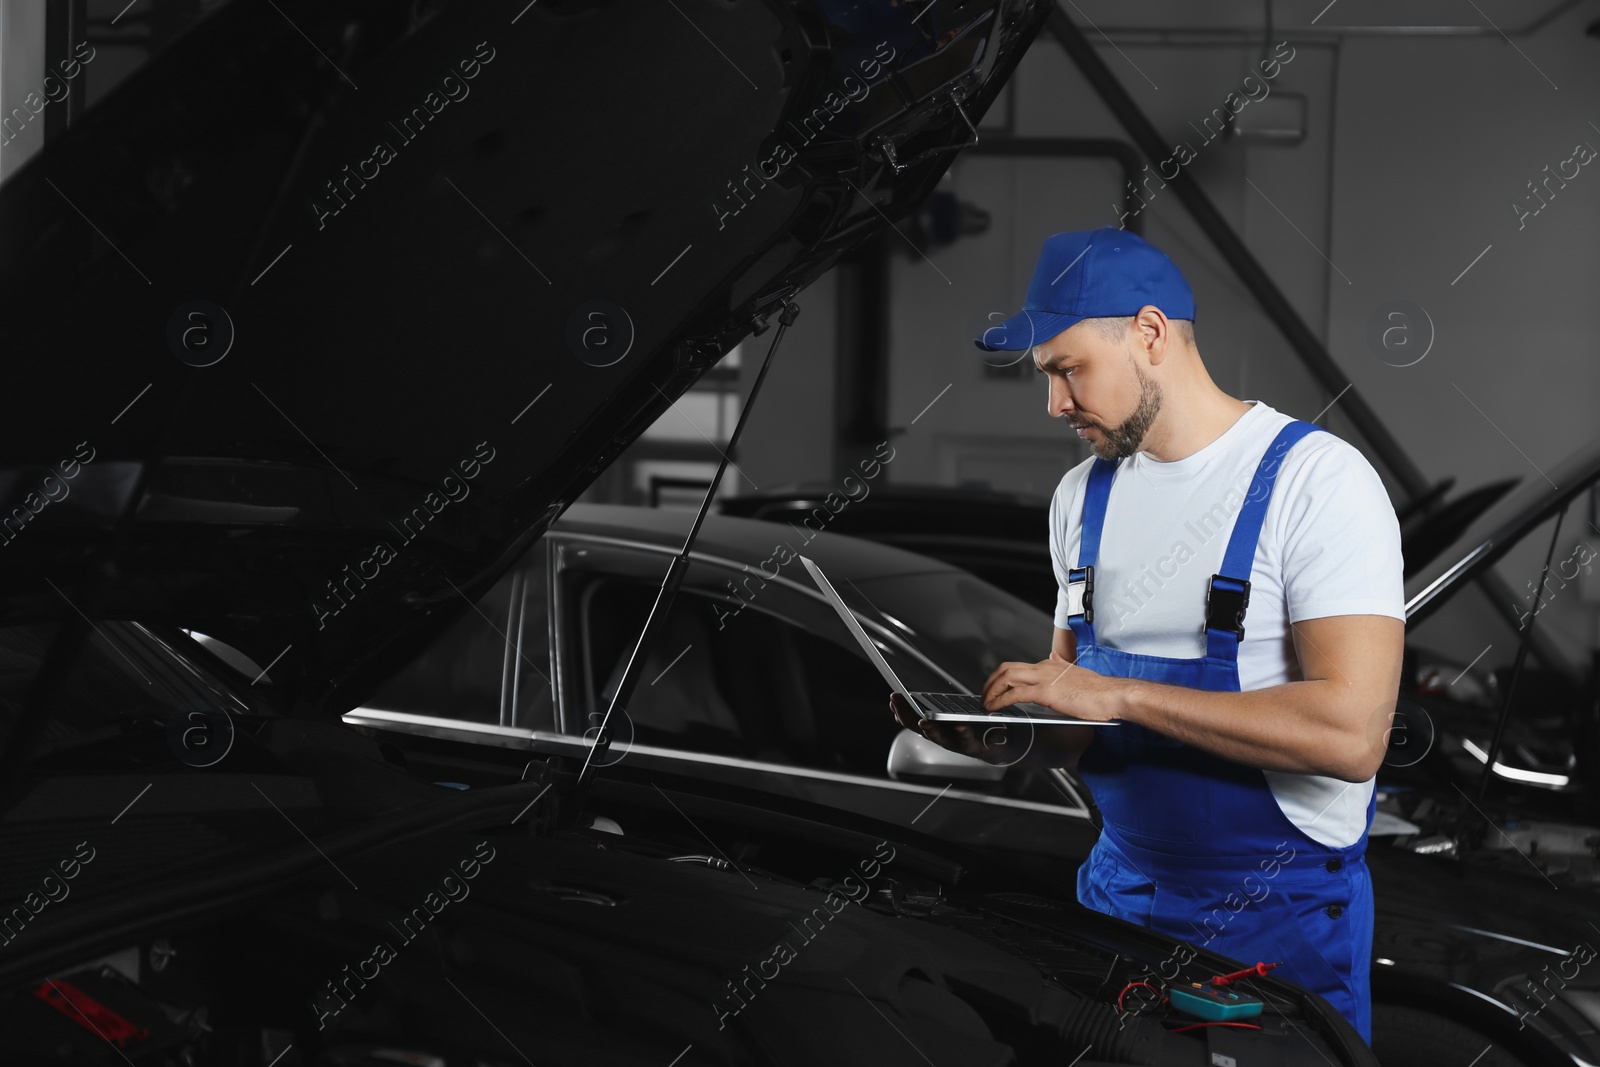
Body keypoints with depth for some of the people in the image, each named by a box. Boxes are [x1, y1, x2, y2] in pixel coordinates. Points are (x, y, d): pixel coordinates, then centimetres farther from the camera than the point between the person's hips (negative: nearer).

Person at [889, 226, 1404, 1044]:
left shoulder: (1318, 480, -14)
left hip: (1281, 915, -6)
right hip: (1120, 888, 6)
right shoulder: (1082, 496, 9)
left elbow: (1352, 733, -25)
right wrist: (1006, 737, -7)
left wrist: (1115, 693, -24)